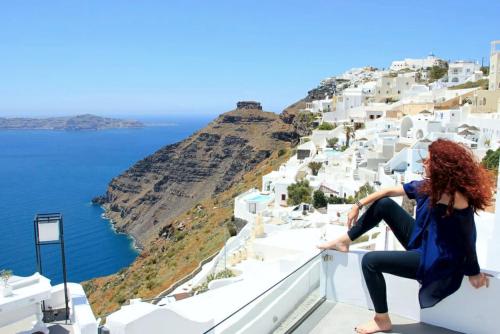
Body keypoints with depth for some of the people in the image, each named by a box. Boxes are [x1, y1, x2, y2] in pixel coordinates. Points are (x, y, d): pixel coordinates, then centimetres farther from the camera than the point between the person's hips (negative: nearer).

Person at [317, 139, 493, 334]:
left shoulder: (456, 198, -29)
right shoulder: (429, 186, -3)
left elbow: (467, 240, -21)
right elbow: (390, 191, 2)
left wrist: (474, 273, -10)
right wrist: (358, 205, 0)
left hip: (435, 260, -8)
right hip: (420, 242, 9)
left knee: (370, 261, -15)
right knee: (384, 204, -1)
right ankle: (345, 241, 11)